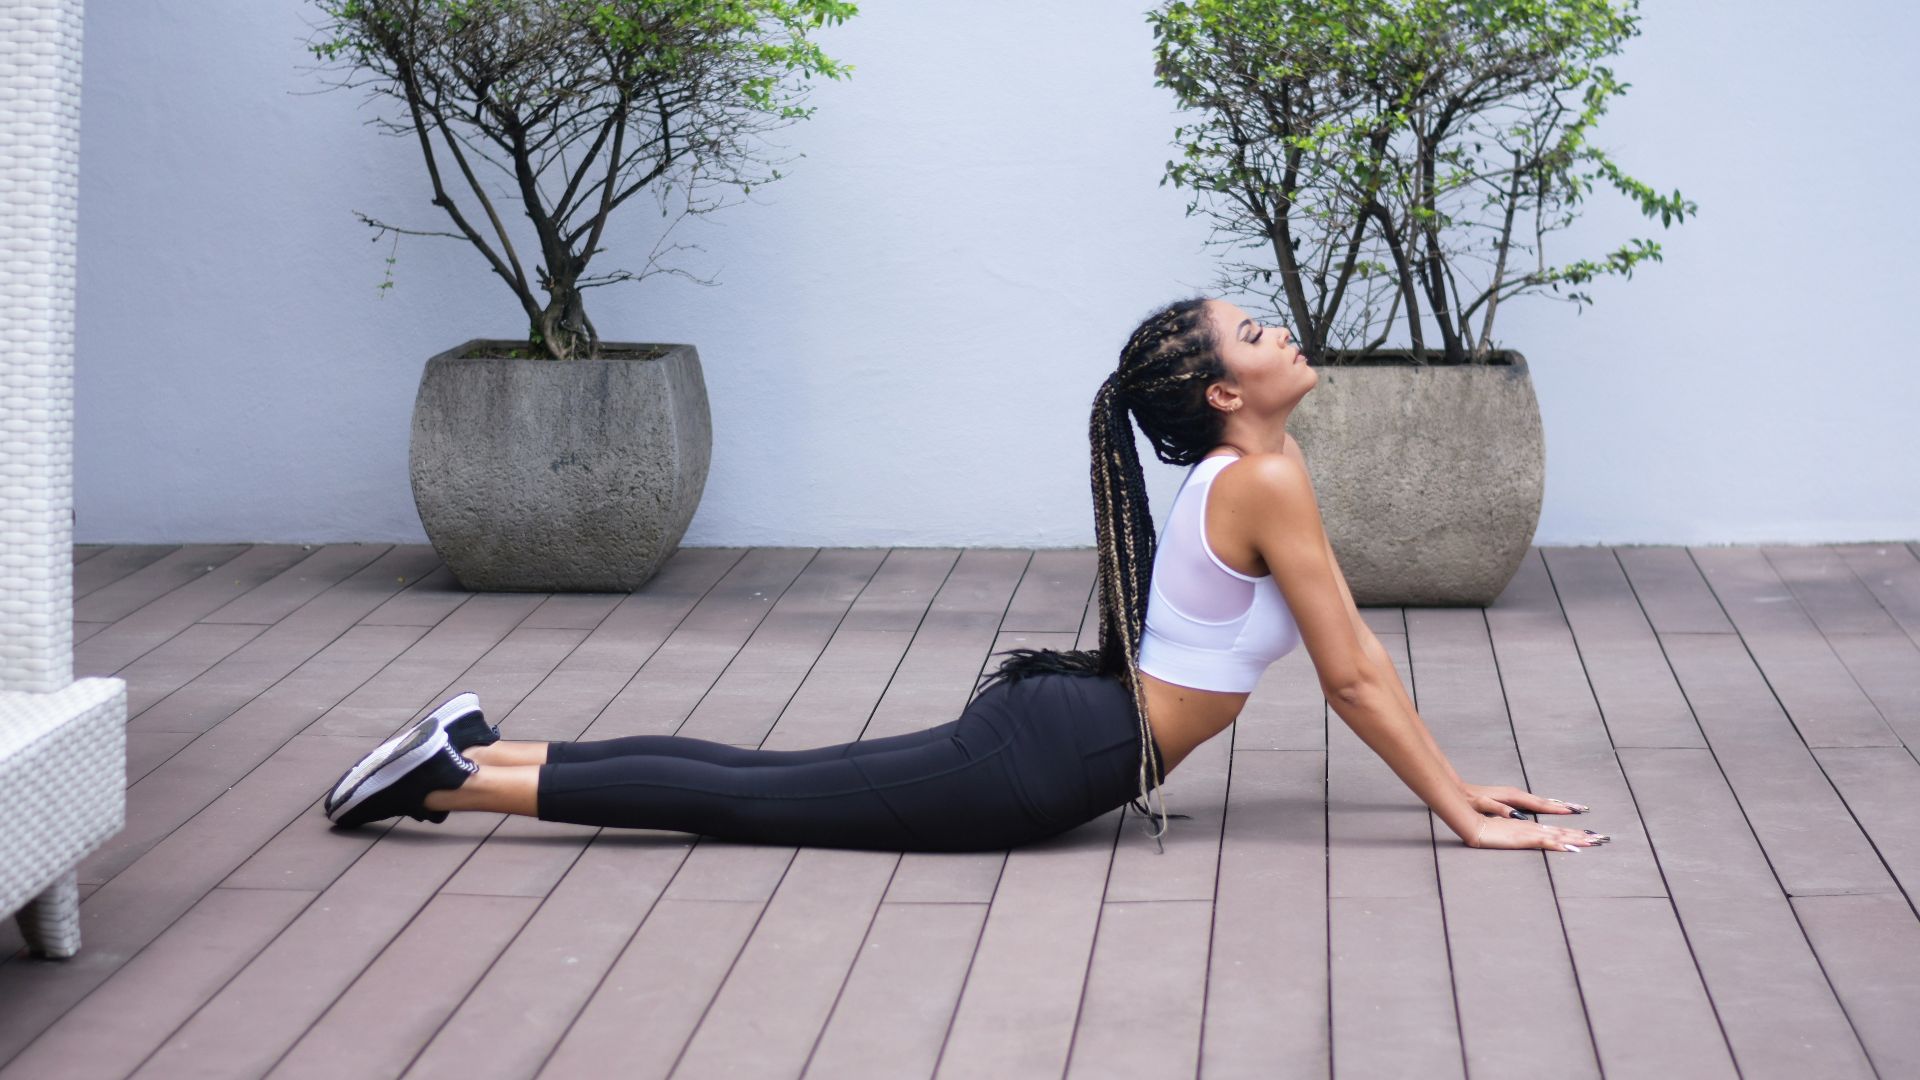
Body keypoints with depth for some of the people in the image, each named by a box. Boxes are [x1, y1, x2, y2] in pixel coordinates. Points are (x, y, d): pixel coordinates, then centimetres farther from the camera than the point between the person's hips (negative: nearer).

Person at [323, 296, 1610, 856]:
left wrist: (1460, 780, 14)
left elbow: (1356, 650, 17)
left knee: (770, 781, 12)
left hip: (1048, 728, 8)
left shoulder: (1254, 470, 12)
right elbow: (1354, 681, -17)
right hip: (1048, 763, -8)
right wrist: (1465, 818, -10)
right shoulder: (1265, 481, -18)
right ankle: (460, 778, -3)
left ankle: (485, 749, 14)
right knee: (751, 801, -5)